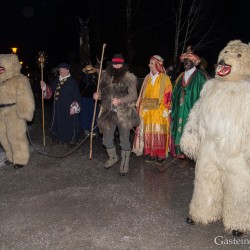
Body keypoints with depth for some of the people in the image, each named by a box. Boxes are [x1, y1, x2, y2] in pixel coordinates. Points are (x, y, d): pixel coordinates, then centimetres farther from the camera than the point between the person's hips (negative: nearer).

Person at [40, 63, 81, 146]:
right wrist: (44, 86, -4)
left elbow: (77, 95, -12)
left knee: (69, 123, 1)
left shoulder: (72, 81, -9)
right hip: (58, 107, 6)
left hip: (68, 107, -6)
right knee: (59, 122, 13)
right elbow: (51, 90, 14)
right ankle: (61, 137, 26)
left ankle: (71, 139, 13)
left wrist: (74, 107, -18)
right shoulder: (57, 80, 9)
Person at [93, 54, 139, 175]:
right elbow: (102, 92, 14)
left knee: (124, 139, 6)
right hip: (108, 113, 4)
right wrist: (97, 95, -9)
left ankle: (125, 163, 24)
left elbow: (133, 95, -13)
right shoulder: (105, 76, 7)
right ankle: (113, 157, 40)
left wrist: (120, 100, -27)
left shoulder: (129, 78, -7)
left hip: (124, 114, -4)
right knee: (106, 139, 14)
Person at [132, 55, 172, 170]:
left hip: (160, 111, -4)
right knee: (148, 132, 4)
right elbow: (142, 94, 13)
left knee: (159, 133, -3)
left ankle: (160, 156, 7)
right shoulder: (148, 77, 11)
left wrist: (166, 109, -11)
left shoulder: (165, 78, -2)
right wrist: (140, 107, 7)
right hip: (147, 110, 4)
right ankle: (151, 154, 13)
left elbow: (168, 95, -5)